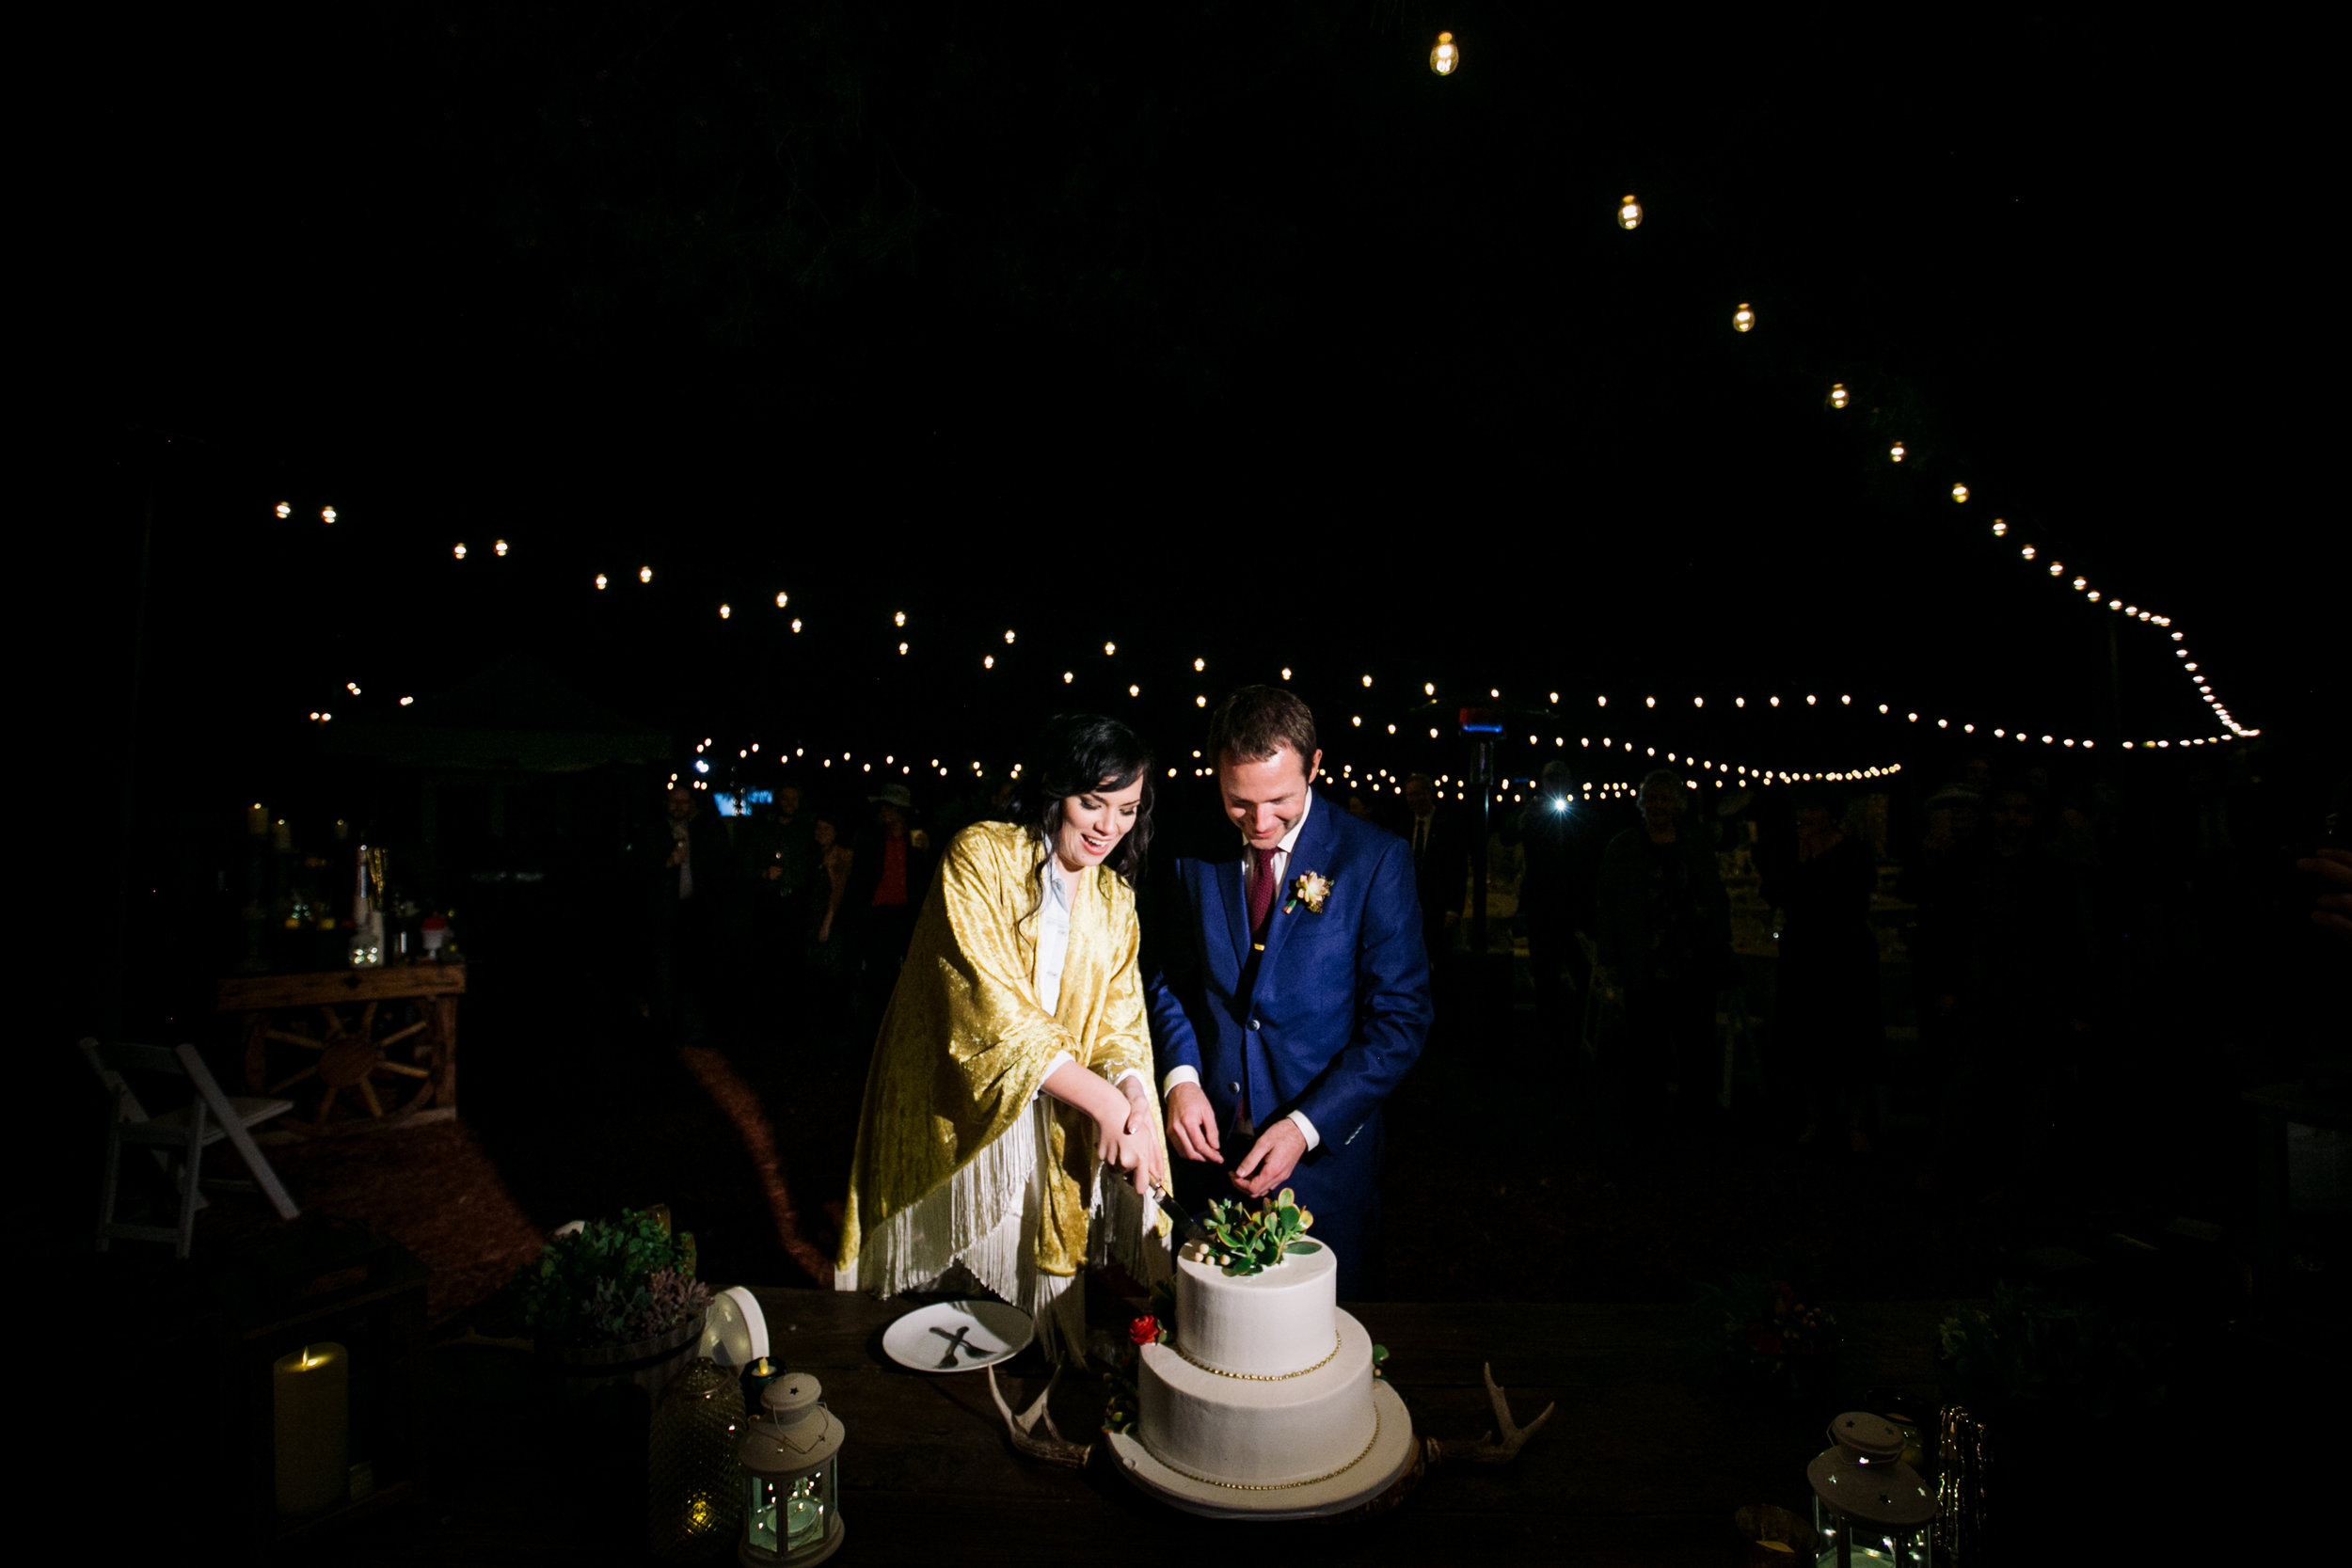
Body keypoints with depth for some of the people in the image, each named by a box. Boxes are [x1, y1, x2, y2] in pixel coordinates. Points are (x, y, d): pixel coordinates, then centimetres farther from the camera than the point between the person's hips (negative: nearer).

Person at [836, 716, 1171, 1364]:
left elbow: (1119, 1017, 2)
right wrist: (1101, 1100, -27)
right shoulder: (981, 855, -14)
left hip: (1049, 1131, 5)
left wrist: (1134, 1095, -20)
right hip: (954, 1118, -4)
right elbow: (993, 1007, -23)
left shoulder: (1114, 897, 6)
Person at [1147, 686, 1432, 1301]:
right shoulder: (1196, 857, 0)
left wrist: (1305, 1126, -18)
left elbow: (1400, 1018, -12)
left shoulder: (1376, 858, -12)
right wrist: (1181, 1076, -9)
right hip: (1211, 1140, 3)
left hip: (1327, 1143, -3)